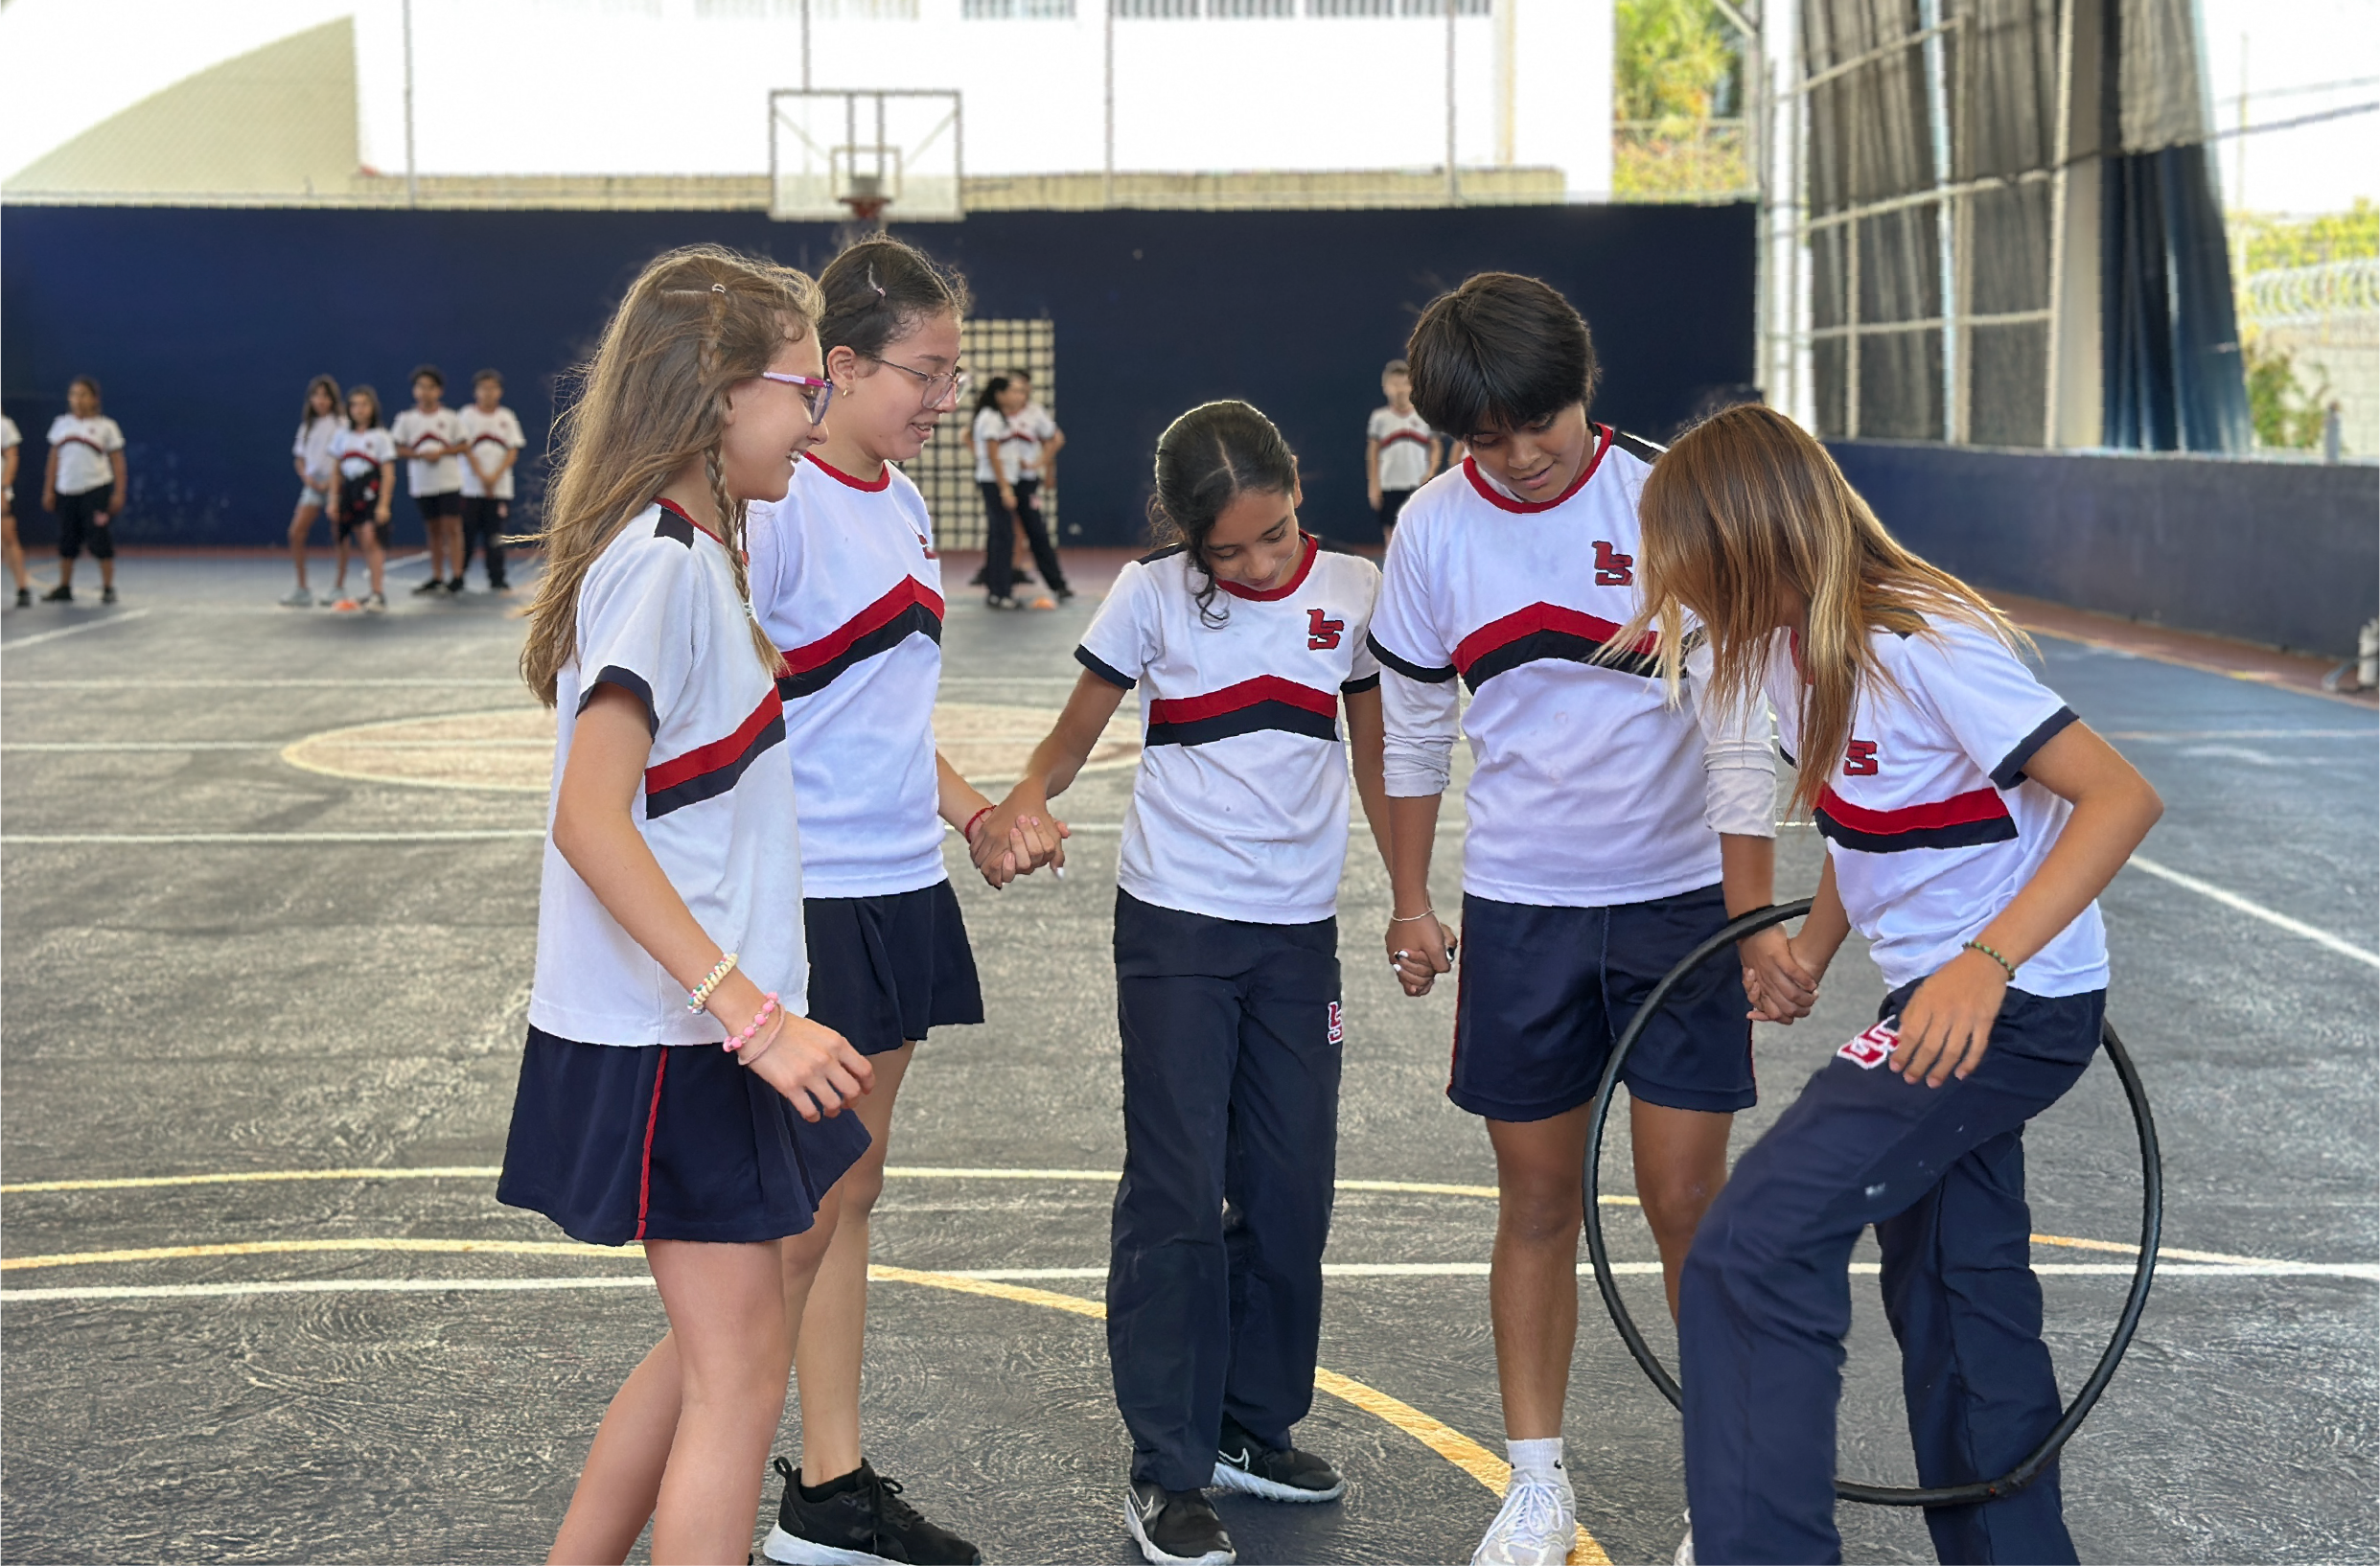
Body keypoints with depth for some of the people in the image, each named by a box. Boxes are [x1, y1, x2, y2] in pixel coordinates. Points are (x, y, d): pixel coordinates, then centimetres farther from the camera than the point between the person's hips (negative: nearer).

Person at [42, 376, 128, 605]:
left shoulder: (105, 426, 0)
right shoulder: (61, 424, 9)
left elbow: (118, 462, 1)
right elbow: (54, 459, 12)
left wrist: (119, 493, -5)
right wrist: (48, 490, 7)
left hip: (96, 489, -4)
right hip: (67, 491, 4)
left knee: (100, 539, -5)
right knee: (67, 541, 9)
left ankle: (108, 588, 3)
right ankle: (64, 588, 18)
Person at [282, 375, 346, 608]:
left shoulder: (341, 423, -2)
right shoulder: (307, 425, 14)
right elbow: (299, 457, 18)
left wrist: (332, 482, -14)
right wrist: (306, 477, -1)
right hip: (313, 485, 5)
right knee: (296, 532, -8)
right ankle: (302, 588, -2)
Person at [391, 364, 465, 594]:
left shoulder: (450, 417, 1)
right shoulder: (406, 418, 3)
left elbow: (462, 445, 4)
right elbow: (397, 447, 3)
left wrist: (441, 452, -12)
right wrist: (419, 454, -12)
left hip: (449, 480, -2)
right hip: (421, 482, 2)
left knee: (451, 527, -6)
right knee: (433, 530, 9)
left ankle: (457, 576, -4)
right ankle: (436, 577, 15)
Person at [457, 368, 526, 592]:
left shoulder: (507, 418, 9)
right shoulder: (466, 416, 4)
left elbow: (513, 452, 3)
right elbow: (465, 449, -3)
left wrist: (495, 476, -10)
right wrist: (482, 476, -13)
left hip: (500, 487, 1)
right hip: (471, 487, -1)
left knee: (495, 535, 1)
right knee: (466, 533, -2)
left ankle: (497, 579, 6)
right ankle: (457, 578, 5)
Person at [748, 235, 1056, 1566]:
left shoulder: (905, 505, 12)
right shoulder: (777, 506, -14)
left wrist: (978, 813, 15)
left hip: (901, 883, 8)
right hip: (812, 894, -8)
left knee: (847, 1185, 12)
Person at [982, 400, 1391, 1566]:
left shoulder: (1352, 592, 2)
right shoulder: (1153, 596, -5)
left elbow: (1378, 756, 12)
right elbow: (1075, 734, 0)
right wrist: (1018, 804, -21)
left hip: (1299, 933, 3)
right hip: (1177, 926, -3)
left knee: (1291, 1191, 8)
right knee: (1177, 1196, -4)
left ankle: (1256, 1427, 25)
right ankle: (1167, 1472, 3)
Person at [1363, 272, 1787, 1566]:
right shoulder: (1434, 530, -2)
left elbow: (1738, 728, -11)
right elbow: (1413, 727, 10)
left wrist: (1755, 921, -13)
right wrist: (1410, 902, 13)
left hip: (1679, 896, -2)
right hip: (1518, 909, 2)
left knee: (1687, 1198, -1)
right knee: (1537, 1201, 8)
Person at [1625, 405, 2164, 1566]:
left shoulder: (1923, 646, -24)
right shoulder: (1795, 642, 3)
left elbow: (2123, 798, -28)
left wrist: (1986, 964, -37)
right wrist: (1811, 952, 16)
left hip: (2015, 1004, -10)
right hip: (1936, 994, 10)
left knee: (1756, 1250, -16)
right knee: (1956, 1288, 17)